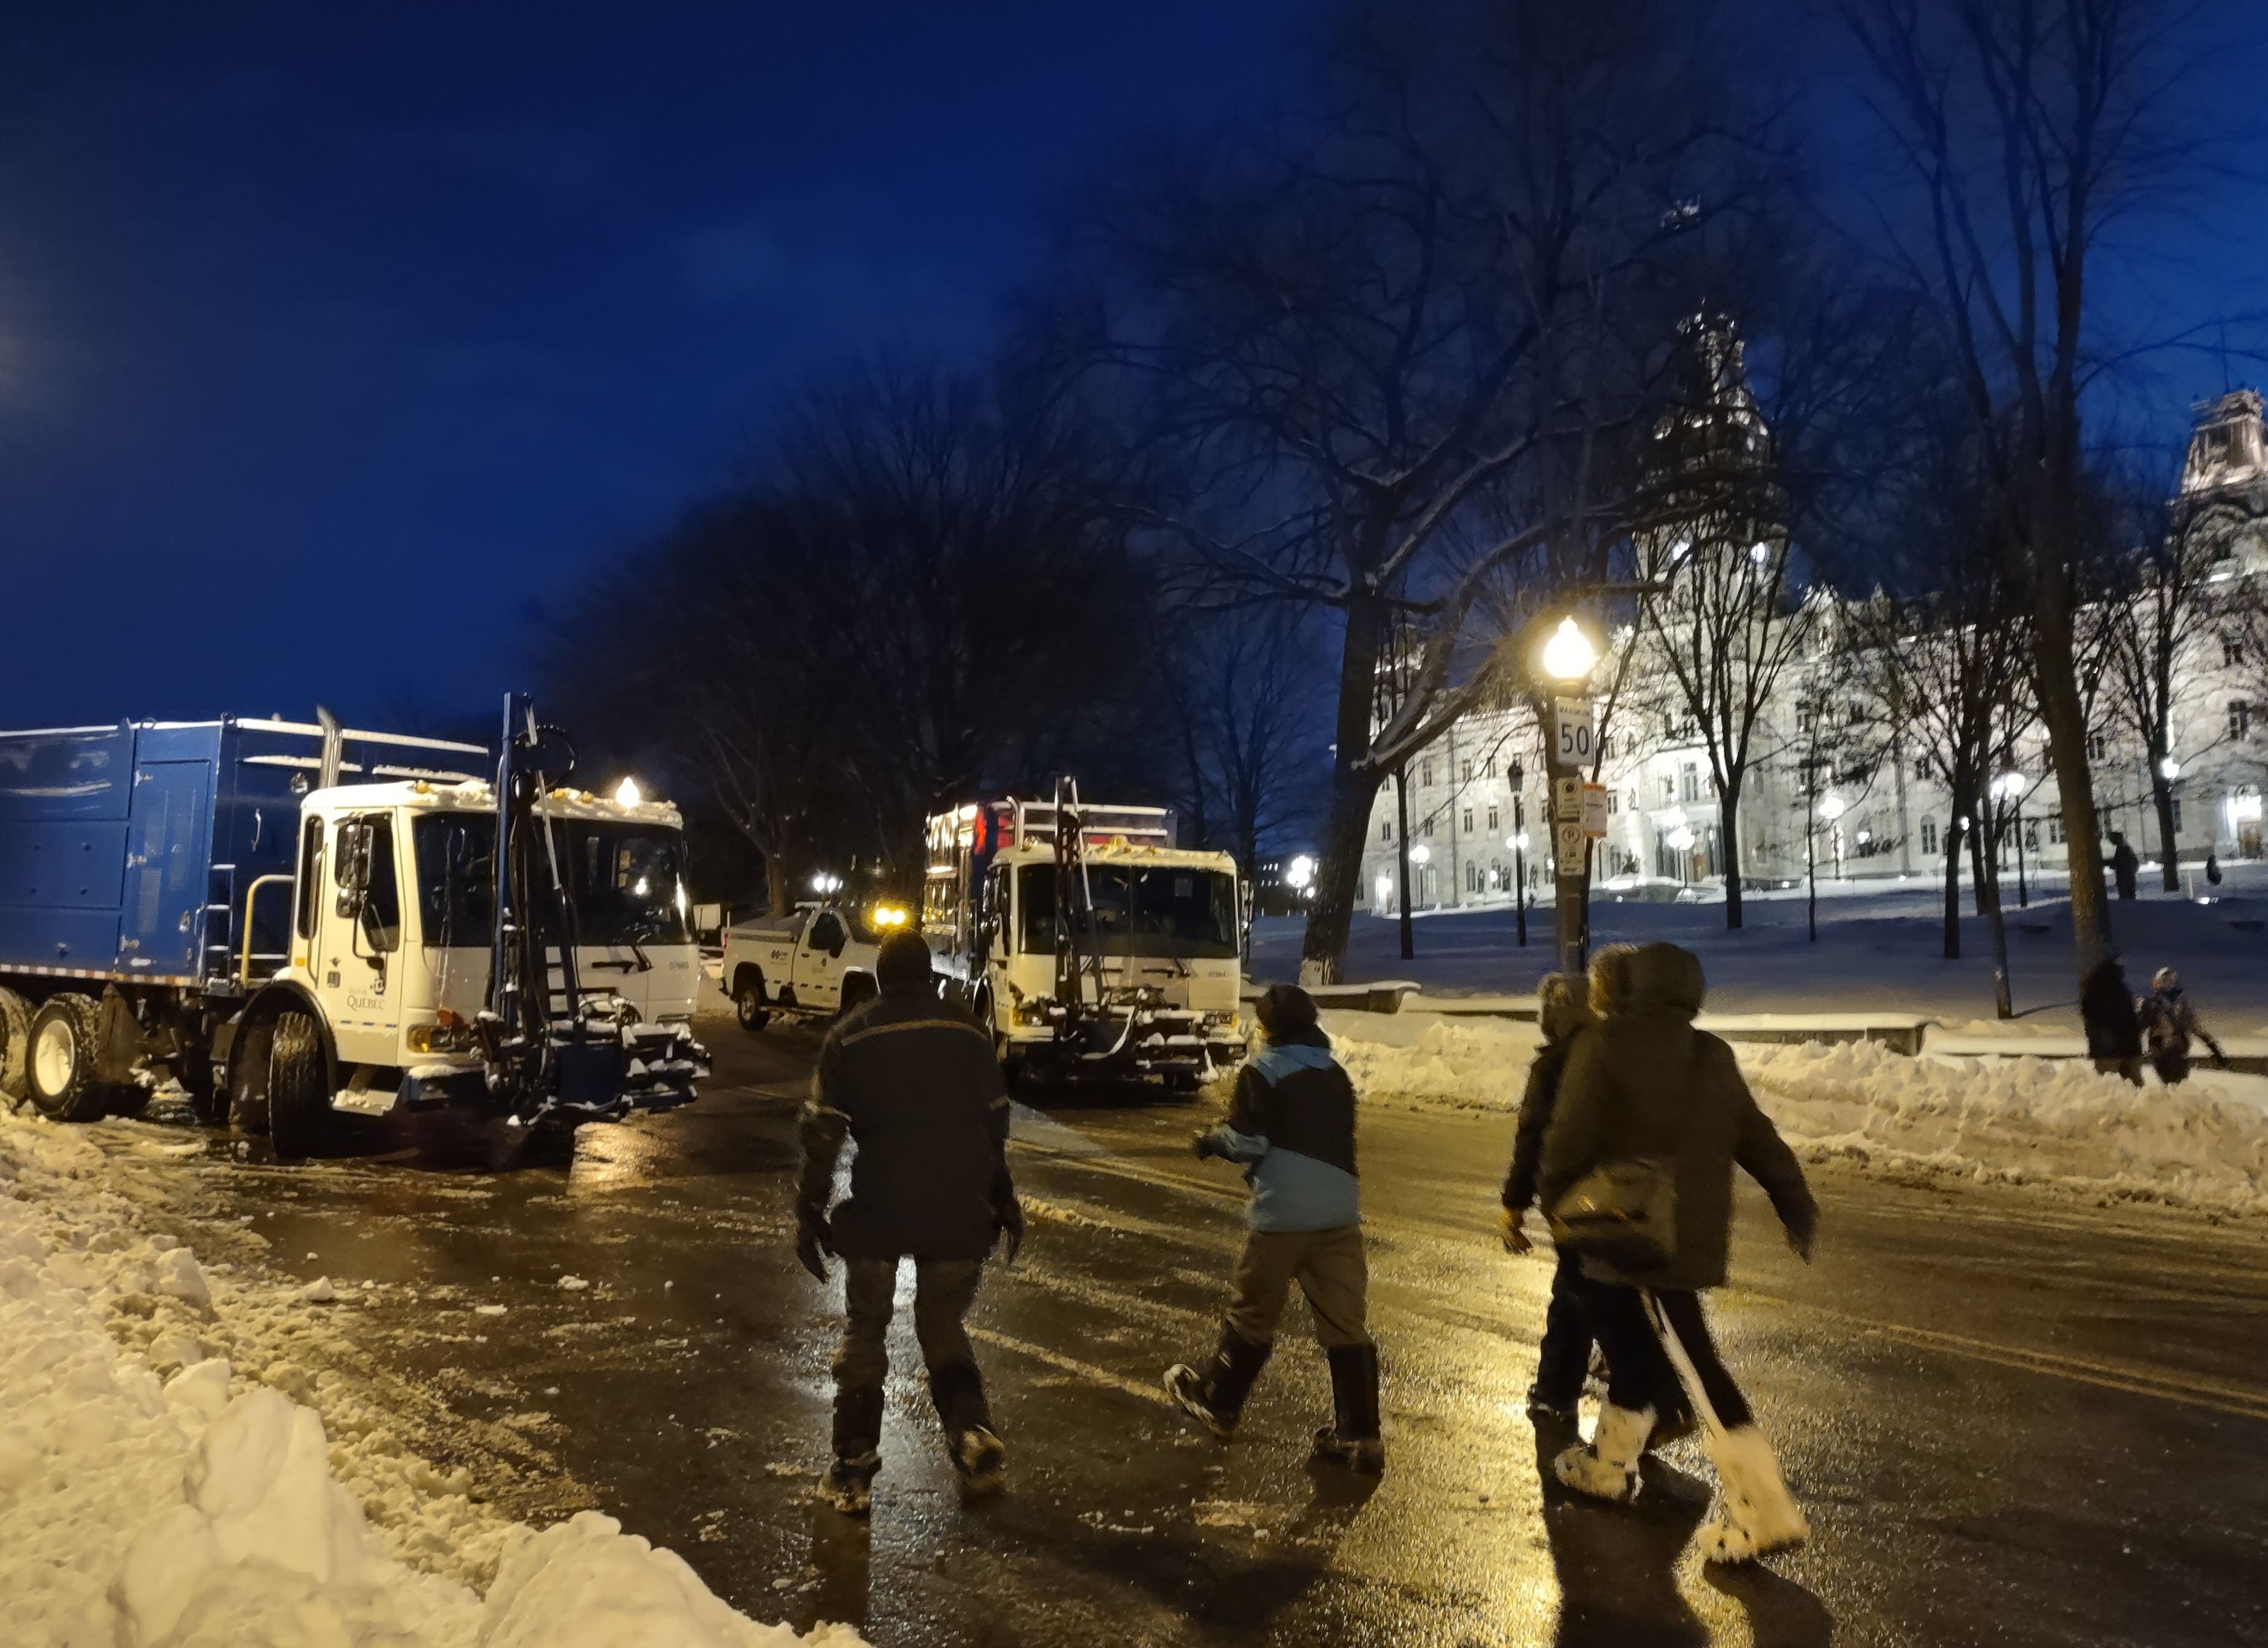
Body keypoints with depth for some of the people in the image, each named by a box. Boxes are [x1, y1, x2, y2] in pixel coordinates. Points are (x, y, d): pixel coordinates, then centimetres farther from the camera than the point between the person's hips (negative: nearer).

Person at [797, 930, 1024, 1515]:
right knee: (944, 1329, 18)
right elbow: (996, 1128, 8)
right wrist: (1004, 1202, 17)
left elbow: (822, 1133, -5)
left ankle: (852, 1471, 15)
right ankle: (974, 1440, -1)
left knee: (863, 1331, 15)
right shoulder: (967, 1032, 4)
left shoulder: (849, 1035, -1)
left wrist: (809, 1213, 1)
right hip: (959, 1214, 2)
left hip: (879, 1210, -2)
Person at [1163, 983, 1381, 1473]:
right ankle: (1360, 1436, 5)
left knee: (1252, 1313, 12)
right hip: (1340, 1212, 5)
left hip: (1281, 1213, -4)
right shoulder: (1334, 1074, 14)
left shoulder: (1261, 1071, -4)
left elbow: (1247, 1143, -11)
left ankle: (1217, 1403, 30)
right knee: (1345, 1323, 5)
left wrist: (1212, 1139, 9)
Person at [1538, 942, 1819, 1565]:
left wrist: (1553, 1197, 2)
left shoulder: (1604, 1048, -9)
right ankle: (1609, 1466, 35)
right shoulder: (1714, 1058, 9)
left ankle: (1765, 1512, -4)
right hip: (1694, 1235, 7)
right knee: (1633, 1351, 20)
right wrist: (1798, 1208, 21)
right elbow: (1759, 1141, 13)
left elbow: (1570, 1138, -13)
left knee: (1698, 1369, -4)